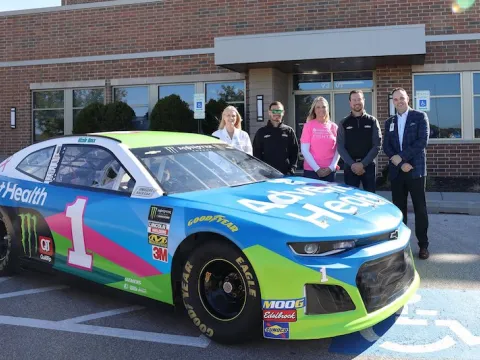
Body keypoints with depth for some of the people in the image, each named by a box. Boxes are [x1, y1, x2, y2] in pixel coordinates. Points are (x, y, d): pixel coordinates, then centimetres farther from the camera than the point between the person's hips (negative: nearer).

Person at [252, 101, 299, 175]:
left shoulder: (289, 131, 9)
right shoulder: (261, 132, 8)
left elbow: (294, 152, 7)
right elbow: (256, 153, 6)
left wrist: (292, 169, -4)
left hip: (285, 174, 1)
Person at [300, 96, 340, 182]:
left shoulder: (334, 127, 8)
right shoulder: (308, 125, 0)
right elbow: (304, 150, -5)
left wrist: (331, 167, -5)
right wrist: (317, 168, -9)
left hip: (330, 171, 2)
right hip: (311, 170, -2)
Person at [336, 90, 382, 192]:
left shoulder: (372, 121, 5)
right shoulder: (343, 123, 6)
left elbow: (377, 145, -1)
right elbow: (340, 146, 1)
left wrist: (363, 164, -11)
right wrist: (352, 164, -11)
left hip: (368, 166, 0)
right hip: (350, 167, 0)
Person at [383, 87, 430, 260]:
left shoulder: (420, 116, 2)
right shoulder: (389, 122, 14)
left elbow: (422, 141, -10)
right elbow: (386, 146, 5)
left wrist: (401, 157, -13)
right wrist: (399, 163, -10)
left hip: (415, 169, -3)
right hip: (396, 171, 4)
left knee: (420, 208, 1)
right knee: (399, 209, 7)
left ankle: (423, 245, 9)